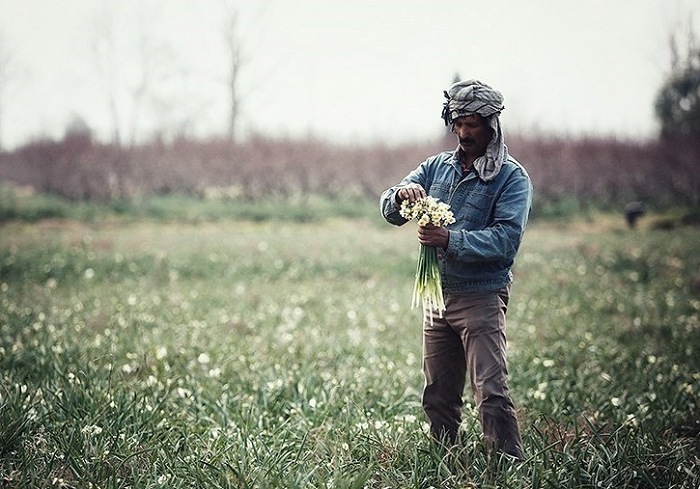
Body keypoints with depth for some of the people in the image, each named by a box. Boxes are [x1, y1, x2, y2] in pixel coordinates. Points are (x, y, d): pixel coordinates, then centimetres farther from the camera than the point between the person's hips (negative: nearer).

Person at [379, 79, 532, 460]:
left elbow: (506, 238, -18)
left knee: (491, 392, -13)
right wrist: (401, 195, -18)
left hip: (482, 297, -6)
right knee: (437, 396, 12)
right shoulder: (437, 166, 11)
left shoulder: (511, 177, -5)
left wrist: (451, 240, -29)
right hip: (437, 296, 6)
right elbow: (389, 211, 6)